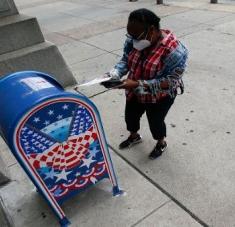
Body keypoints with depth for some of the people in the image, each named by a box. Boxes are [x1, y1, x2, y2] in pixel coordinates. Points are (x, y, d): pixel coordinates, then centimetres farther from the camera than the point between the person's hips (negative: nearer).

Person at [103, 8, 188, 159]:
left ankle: (162, 143, 46)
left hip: (159, 96, -6)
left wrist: (137, 84, -37)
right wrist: (114, 74, -21)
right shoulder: (134, 40, -13)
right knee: (130, 116, 21)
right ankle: (134, 136, 53)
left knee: (155, 121, 14)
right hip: (135, 91, 6)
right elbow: (126, 60, -1)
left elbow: (169, 81, -30)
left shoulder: (173, 50, -31)